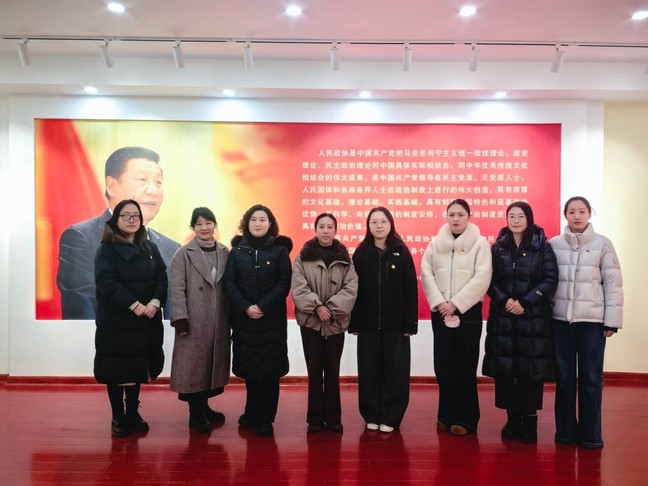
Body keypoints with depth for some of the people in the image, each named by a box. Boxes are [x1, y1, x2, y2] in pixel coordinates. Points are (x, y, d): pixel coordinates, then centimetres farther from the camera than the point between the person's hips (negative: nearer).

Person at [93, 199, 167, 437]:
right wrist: (134, 305, -22)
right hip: (115, 321, -4)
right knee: (116, 370, 4)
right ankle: (117, 417, 18)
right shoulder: (106, 249, -3)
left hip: (145, 320, 4)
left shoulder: (150, 248, 10)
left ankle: (133, 414, 25)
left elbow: (162, 278, 2)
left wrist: (155, 303, -15)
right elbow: (106, 282, -16)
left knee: (138, 368, 11)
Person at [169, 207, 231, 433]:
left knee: (214, 362, 12)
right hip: (194, 321, -4)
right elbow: (176, 289, -7)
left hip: (219, 321, 4)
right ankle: (195, 413, 14)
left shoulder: (224, 253, 8)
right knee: (193, 365, 2)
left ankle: (204, 406, 28)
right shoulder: (184, 254, -2)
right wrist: (180, 318, -14)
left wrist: (231, 317, 5)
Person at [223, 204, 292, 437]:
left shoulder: (280, 249, 1)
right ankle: (253, 413, 26)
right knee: (249, 367, 8)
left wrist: (262, 307, -16)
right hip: (243, 318, 2)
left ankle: (264, 418, 12)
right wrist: (245, 307, -14)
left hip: (272, 318, -2)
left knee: (269, 368, 0)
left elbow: (284, 283, -6)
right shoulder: (237, 249, 6)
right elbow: (229, 282, 0)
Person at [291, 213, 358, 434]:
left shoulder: (345, 259, 4)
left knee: (332, 371, 8)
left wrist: (331, 308, -17)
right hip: (311, 321, -1)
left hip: (336, 323, 1)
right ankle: (315, 417, 18)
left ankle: (333, 417, 21)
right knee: (314, 371, 6)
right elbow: (298, 288, -8)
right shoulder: (303, 257, 2)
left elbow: (351, 288, -6)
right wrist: (317, 306, -18)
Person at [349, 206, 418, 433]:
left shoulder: (401, 252, 0)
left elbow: (411, 289, -2)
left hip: (396, 324, -1)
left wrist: (410, 323, -7)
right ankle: (371, 416, 21)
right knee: (369, 370, 8)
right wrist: (353, 322, -2)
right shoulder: (361, 253, 3)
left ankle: (390, 417, 17)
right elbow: (353, 289, 2)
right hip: (368, 324, 1)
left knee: (395, 371, 4)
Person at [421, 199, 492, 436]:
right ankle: (447, 415, 20)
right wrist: (438, 302, -11)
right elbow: (426, 273, 1)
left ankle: (464, 418, 12)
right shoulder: (436, 242, 7)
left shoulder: (480, 243, -1)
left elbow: (482, 278, -10)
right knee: (443, 365, 6)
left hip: (468, 311, -3)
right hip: (440, 312, 3)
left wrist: (456, 303, -15)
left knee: (465, 366, 0)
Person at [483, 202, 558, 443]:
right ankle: (513, 418, 16)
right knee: (505, 368, 3)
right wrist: (504, 300, -12)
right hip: (503, 317, 2)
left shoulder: (542, 247, 1)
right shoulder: (498, 247, 8)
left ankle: (529, 420, 10)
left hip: (534, 318, -2)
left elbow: (551, 280, -6)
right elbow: (490, 280, 5)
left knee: (531, 369, -1)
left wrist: (524, 302, -14)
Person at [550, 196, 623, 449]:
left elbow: (613, 284, 0)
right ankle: (565, 429, 21)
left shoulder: (603, 243, 2)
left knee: (591, 377, 5)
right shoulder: (554, 244, 5)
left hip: (592, 319, -1)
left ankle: (590, 433, 18)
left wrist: (612, 321, -4)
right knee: (564, 376, 8)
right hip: (561, 319, 1)